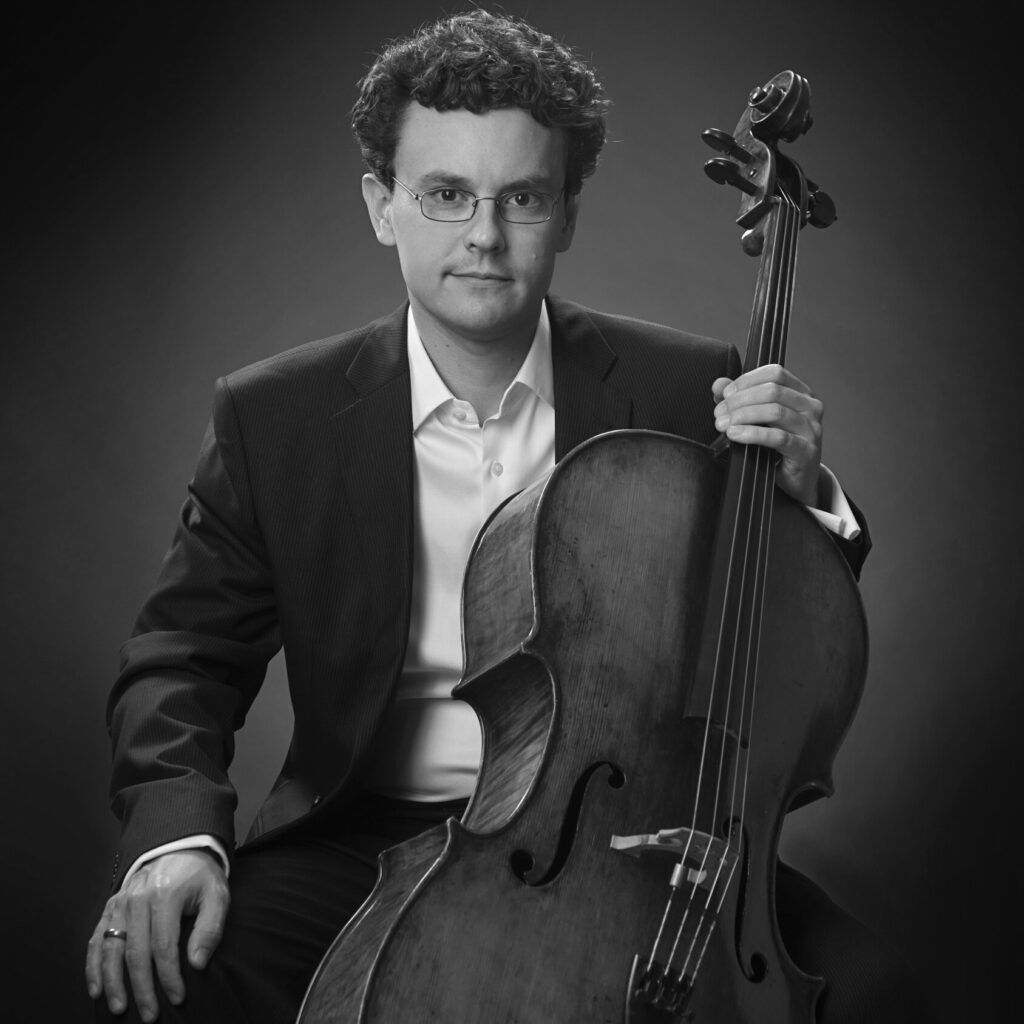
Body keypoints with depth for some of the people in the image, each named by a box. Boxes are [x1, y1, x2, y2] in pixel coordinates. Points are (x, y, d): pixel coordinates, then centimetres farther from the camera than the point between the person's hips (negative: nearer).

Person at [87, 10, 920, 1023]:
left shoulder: (682, 389, -2)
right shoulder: (274, 416, -1)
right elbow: (184, 654, 2)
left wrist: (799, 499, -17)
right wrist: (177, 834, -17)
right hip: (370, 836, 0)